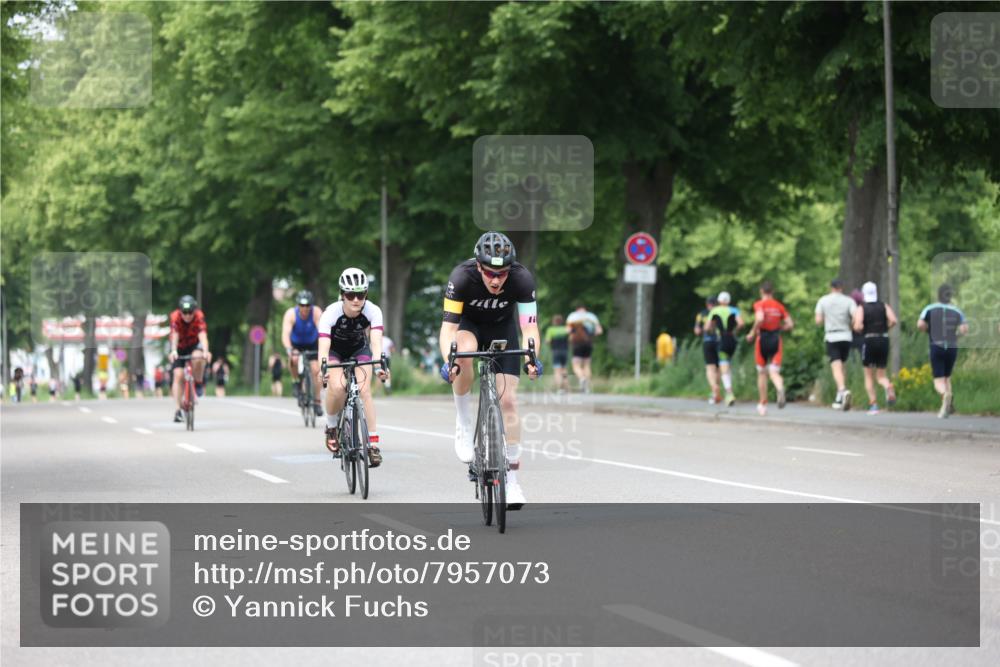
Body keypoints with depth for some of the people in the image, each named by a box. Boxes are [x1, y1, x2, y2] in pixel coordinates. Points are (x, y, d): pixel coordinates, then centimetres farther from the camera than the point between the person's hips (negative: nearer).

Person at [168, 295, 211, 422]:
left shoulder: (199, 316, -27)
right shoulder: (175, 317, -26)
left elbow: (202, 335, -40)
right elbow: (174, 335, -40)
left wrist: (205, 352, -57)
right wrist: (173, 351, -57)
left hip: (194, 345, 0)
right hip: (179, 348, 0)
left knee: (198, 358, -35)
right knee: (178, 375, -15)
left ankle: (199, 382, -6)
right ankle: (178, 410, -9)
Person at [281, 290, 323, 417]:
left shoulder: (316, 312, -30)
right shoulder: (291, 314, -30)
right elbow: (285, 334, -40)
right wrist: (289, 349, -58)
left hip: (312, 344, 0)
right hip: (296, 343, 0)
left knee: (316, 370, -14)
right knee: (293, 359, -30)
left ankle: (317, 402, -1)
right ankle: (296, 382, -1)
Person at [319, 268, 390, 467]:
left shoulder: (373, 311, -28)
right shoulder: (331, 313, -33)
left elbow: (376, 341, -39)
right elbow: (323, 346, -41)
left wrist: (378, 365, -58)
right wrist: (323, 369, -60)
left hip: (359, 349, 1)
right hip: (335, 350, -1)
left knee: (364, 390, -20)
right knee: (337, 387, -28)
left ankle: (373, 444, -15)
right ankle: (331, 427, -2)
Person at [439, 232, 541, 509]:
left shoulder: (522, 279, -31)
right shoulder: (462, 277, -35)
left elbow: (529, 328, -31)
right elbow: (448, 328, -36)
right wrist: (448, 360, -54)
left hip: (502, 327, 1)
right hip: (469, 323, -1)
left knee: (507, 400, -10)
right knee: (464, 353, -37)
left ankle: (512, 480, -1)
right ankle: (464, 425, -16)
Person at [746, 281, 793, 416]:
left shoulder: (759, 304, -6)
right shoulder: (779, 306, 7)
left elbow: (760, 319, -25)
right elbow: (790, 324, 5)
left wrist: (753, 333, -12)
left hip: (763, 339, -2)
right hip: (776, 339, 2)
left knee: (762, 373, 12)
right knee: (774, 371, -2)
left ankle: (762, 404, 19)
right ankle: (780, 387, -38)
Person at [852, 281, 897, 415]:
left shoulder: (861, 309, -2)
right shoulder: (884, 306, 6)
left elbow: (858, 326, -17)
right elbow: (893, 320, -10)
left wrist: (859, 330, 5)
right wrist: (885, 328, 7)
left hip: (869, 341, -2)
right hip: (884, 340, 2)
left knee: (869, 376, 11)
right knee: (881, 375, 12)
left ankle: (873, 404, 0)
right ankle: (888, 387, -23)